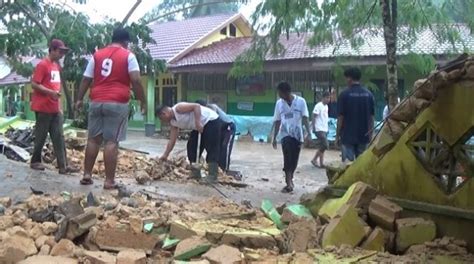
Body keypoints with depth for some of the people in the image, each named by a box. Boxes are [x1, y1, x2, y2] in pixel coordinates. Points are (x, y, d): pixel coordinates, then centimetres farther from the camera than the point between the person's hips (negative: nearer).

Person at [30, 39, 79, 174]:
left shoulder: (57, 66, 15)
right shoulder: (42, 65, -10)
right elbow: (34, 84, -15)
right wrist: (51, 92, -26)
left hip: (55, 109, 8)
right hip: (43, 108, -8)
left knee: (59, 137, 3)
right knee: (41, 136, 2)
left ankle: (63, 165, 1)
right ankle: (35, 162, 17)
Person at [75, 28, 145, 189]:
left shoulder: (97, 55, 14)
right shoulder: (128, 56, 1)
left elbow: (86, 80, 13)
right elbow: (135, 80, -10)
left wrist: (80, 99, 19)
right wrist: (142, 101, -2)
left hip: (96, 102, 5)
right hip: (117, 104, -4)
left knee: (93, 139, 12)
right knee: (112, 141, -4)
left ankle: (87, 175, 16)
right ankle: (109, 181, -2)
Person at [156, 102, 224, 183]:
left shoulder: (178, 108, -18)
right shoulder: (173, 122, 9)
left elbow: (196, 106, -26)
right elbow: (172, 140, 11)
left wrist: (197, 122, -29)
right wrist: (165, 155, 9)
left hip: (212, 121, -10)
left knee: (212, 149, -13)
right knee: (191, 146, 9)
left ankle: (212, 176, -15)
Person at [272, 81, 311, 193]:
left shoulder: (301, 101, -4)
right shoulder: (279, 103, 3)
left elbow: (305, 118, -7)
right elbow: (277, 121, 9)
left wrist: (308, 132, -21)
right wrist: (274, 137, 8)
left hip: (298, 135, 0)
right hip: (286, 134, 0)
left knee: (294, 160, 8)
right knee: (288, 158, -18)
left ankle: (289, 181, 27)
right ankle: (289, 182, -18)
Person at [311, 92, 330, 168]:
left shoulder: (326, 106, 14)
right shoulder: (318, 106, -13)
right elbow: (314, 117, -14)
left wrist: (327, 127, 18)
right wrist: (313, 127, -16)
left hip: (324, 129, 9)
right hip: (319, 129, -9)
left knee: (322, 147, 9)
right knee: (325, 145, -13)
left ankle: (321, 163, 12)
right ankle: (314, 159, -1)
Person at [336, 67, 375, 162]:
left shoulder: (344, 94, -8)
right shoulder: (368, 94, 4)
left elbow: (341, 117, -8)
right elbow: (371, 117, 6)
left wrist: (337, 135, 1)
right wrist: (370, 134, 14)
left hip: (348, 136, -4)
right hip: (363, 136, 4)